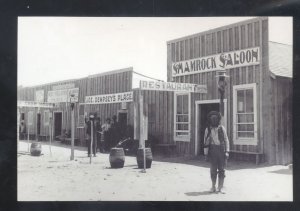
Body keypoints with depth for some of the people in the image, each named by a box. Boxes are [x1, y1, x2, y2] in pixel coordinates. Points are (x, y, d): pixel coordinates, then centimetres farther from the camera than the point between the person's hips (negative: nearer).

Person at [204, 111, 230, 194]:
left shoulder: (222, 128, 7)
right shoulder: (208, 129, 7)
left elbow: (226, 140, 6)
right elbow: (206, 141, 6)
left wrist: (227, 151, -3)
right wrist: (206, 152, 0)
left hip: (221, 149, 0)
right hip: (212, 149, 0)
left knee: (221, 169, 0)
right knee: (213, 169, 4)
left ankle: (220, 188, 6)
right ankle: (213, 186, 16)